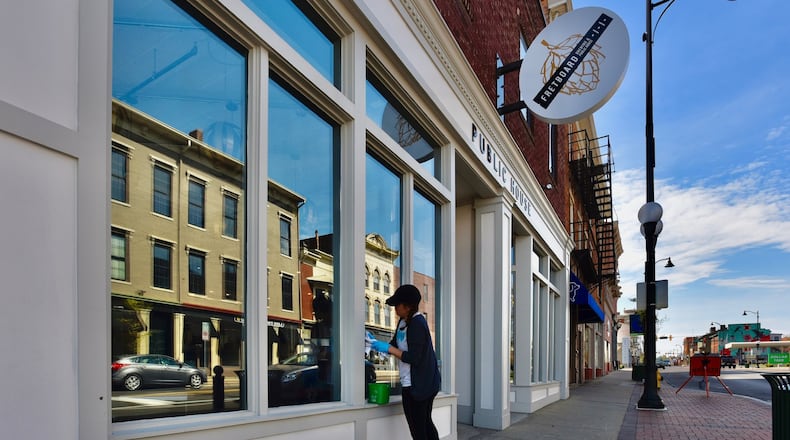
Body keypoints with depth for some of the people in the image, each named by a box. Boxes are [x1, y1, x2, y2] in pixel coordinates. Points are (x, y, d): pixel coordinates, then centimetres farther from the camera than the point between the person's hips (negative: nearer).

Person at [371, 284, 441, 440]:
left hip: (416, 385, -10)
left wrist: (388, 348, -20)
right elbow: (395, 344, 16)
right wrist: (377, 343, 1)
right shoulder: (404, 321, 9)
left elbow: (414, 358, -24)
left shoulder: (417, 325, -20)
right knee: (425, 424, 21)